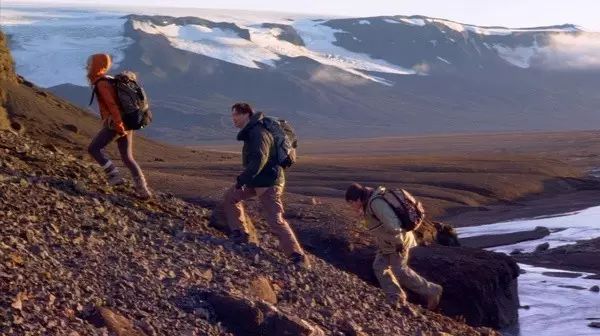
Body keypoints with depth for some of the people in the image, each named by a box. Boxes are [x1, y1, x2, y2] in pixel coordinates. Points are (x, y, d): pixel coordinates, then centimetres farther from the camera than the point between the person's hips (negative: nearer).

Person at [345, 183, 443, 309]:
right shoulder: (369, 202, 5)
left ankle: (432, 291, 8)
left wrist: (398, 242, -25)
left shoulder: (376, 203, -28)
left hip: (397, 242, -10)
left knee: (400, 271, -3)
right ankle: (395, 297, 16)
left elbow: (392, 224, -34)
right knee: (379, 267, 9)